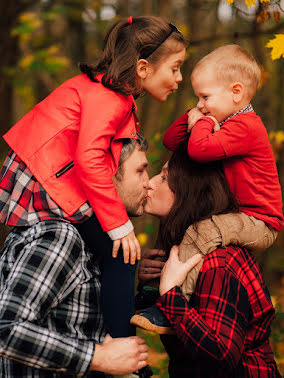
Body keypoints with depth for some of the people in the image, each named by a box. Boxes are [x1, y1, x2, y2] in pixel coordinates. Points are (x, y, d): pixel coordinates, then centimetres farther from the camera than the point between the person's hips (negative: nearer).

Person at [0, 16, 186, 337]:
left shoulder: (101, 84, 12)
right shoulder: (110, 97, -18)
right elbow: (90, 159, -29)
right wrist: (119, 224, -26)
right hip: (45, 190, -10)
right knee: (119, 256, -7)